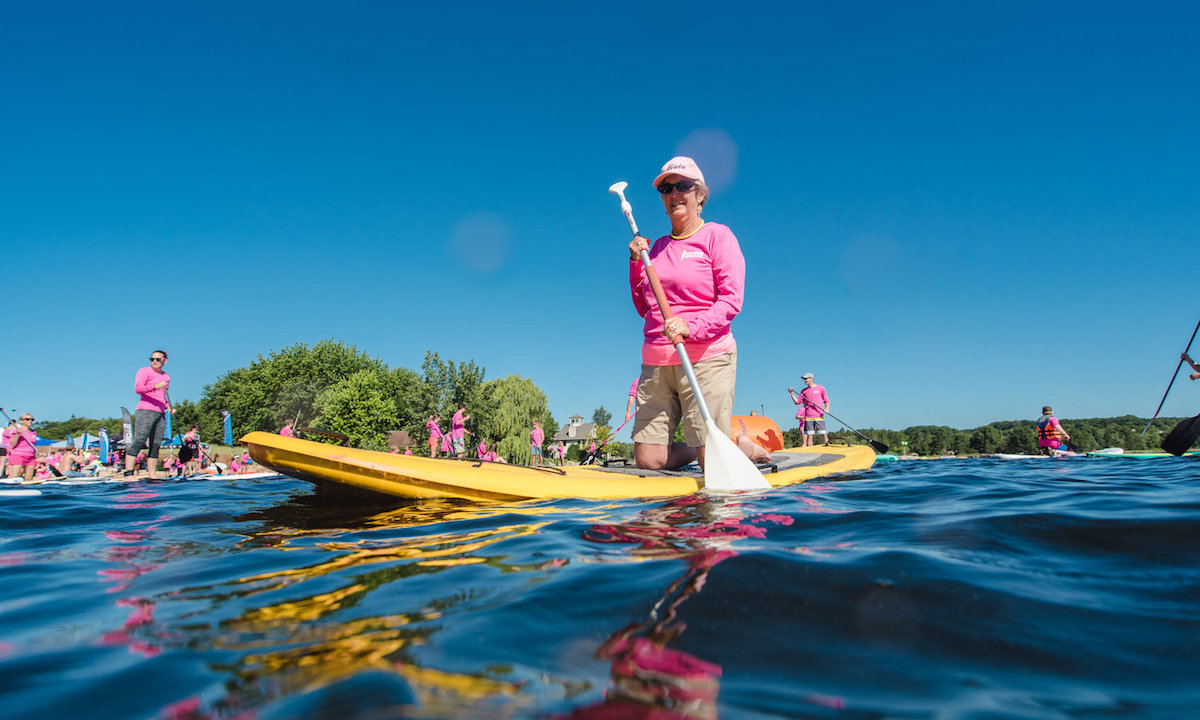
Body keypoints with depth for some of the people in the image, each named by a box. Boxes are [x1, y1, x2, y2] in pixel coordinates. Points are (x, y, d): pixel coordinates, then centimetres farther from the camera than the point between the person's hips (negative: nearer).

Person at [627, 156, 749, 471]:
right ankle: (696, 448, 28)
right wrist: (636, 262, 9)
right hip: (656, 363, 5)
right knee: (648, 459, 1)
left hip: (706, 359, -5)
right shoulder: (658, 246, 17)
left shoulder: (717, 236, 1)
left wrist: (691, 327, -24)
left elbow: (731, 300, -9)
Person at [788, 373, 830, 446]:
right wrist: (792, 394, -3)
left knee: (823, 434, -6)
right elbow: (797, 402, 10)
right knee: (810, 435, 0)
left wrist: (827, 408, -9)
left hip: (819, 416, -2)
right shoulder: (804, 391, 13)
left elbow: (826, 400, 8)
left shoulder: (820, 388, 5)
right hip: (808, 417, 3)